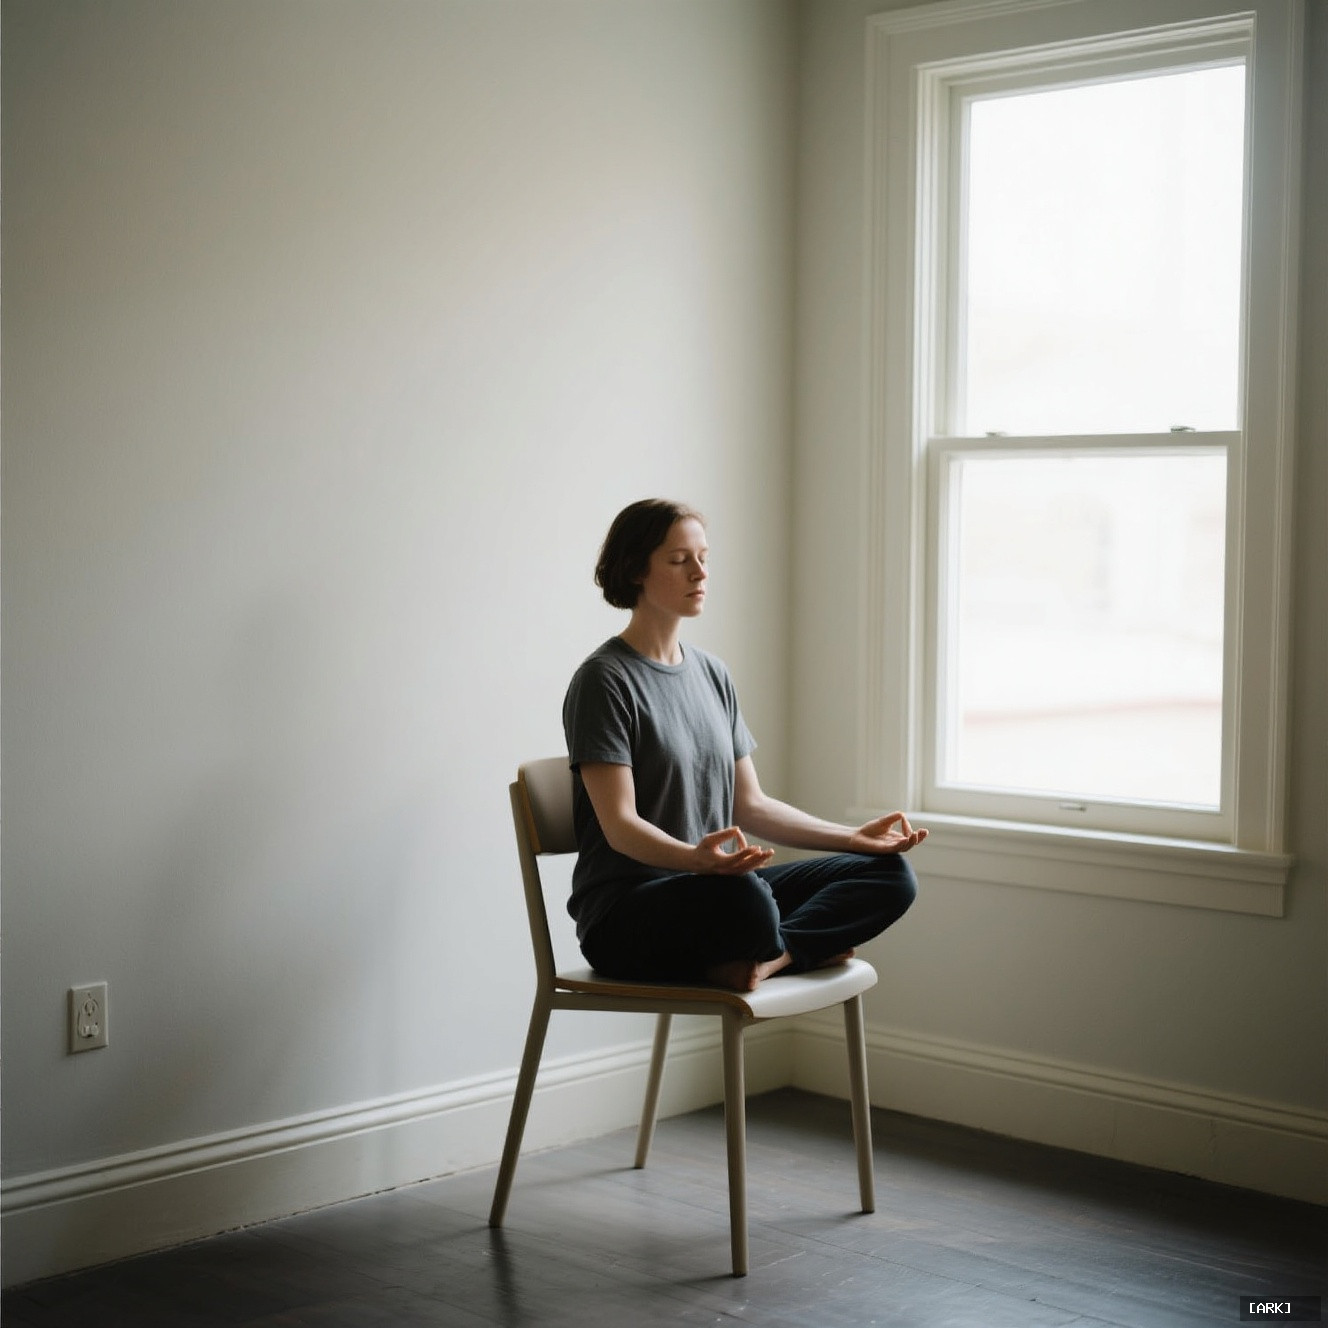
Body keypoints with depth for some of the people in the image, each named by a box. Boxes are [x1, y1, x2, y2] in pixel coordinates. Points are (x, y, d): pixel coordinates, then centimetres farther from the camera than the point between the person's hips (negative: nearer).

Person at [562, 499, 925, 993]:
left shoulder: (712, 674, 16)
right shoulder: (604, 680, -8)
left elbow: (750, 806, 18)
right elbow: (620, 826, -16)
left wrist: (855, 837, 8)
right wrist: (697, 859, -36)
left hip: (718, 887, 8)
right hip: (626, 911, -8)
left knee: (890, 875, -7)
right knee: (743, 895, -41)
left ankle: (759, 956, -24)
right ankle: (802, 946, -9)